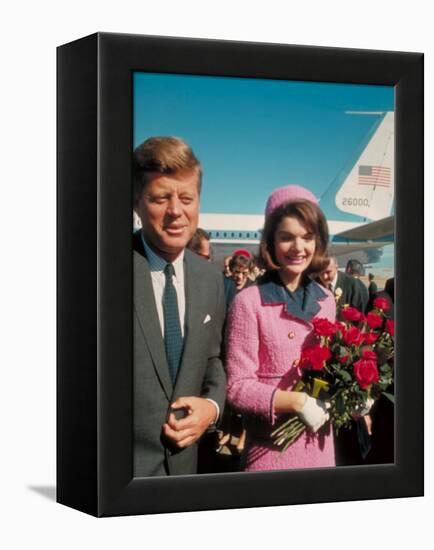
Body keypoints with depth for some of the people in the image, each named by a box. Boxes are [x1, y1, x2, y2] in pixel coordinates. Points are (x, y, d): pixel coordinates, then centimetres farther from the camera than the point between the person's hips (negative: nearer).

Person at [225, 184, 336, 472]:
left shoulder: (326, 300, 4)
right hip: (272, 446, -5)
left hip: (320, 442, 5)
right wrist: (298, 401, -23)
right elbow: (238, 386, -13)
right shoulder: (250, 302, -13)